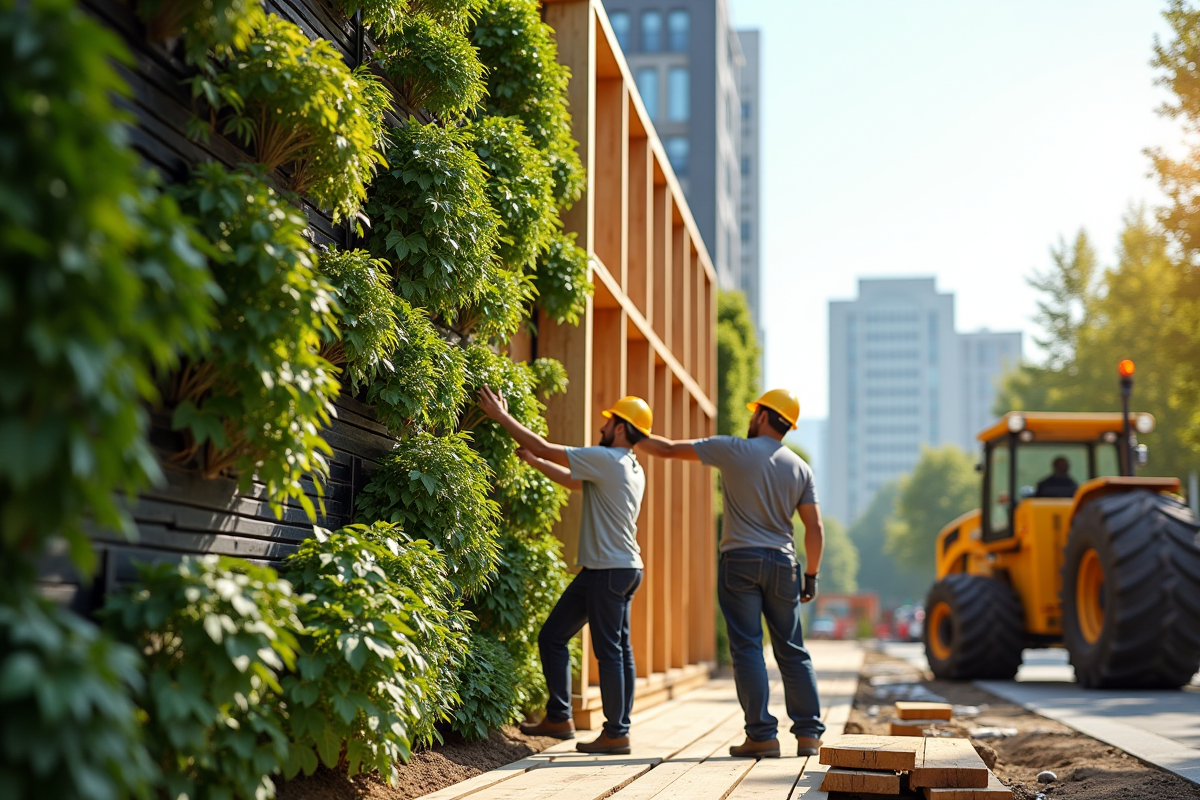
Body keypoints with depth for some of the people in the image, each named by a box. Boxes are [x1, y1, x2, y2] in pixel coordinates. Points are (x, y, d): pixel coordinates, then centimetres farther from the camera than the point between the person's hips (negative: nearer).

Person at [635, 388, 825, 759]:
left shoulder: (734, 450, -4)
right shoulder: (800, 468, 7)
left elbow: (669, 450, 0)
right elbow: (815, 529, 4)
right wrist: (811, 576, 13)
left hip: (740, 560, -4)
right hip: (782, 562, 4)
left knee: (747, 648, -2)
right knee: (792, 651, 10)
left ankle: (762, 735, -4)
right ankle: (809, 734, 9)